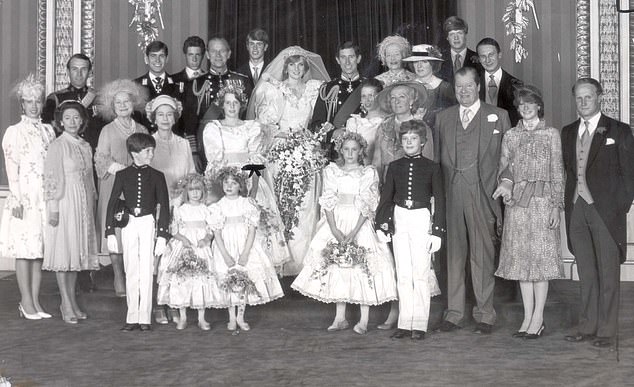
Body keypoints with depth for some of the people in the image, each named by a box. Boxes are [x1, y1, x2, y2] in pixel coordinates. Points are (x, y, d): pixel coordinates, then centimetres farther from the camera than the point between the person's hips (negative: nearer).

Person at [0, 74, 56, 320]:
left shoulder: (48, 131, 13)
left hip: (45, 197, 5)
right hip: (24, 198, -5)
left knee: (39, 249, 5)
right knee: (24, 248, -3)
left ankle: (34, 301, 10)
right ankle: (26, 302, 1)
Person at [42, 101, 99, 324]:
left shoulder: (85, 146, 11)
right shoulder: (57, 146, -8)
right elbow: (51, 178, -11)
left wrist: (92, 203, 13)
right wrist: (53, 209, -15)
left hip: (83, 205, 6)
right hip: (64, 203, -6)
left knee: (77, 252, 9)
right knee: (63, 251, -3)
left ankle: (72, 301, 17)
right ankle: (66, 304, 2)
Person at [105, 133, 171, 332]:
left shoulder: (157, 177, 1)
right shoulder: (122, 175, 2)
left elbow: (164, 206, 1)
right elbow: (112, 203, 4)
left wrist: (162, 236, -5)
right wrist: (110, 233, -2)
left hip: (148, 223, -1)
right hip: (128, 224, 1)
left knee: (146, 271, -1)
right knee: (131, 272, 5)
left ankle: (145, 318, 5)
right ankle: (132, 317, 12)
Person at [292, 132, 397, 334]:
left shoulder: (369, 173, 0)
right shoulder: (331, 171, 7)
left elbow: (368, 205, -7)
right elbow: (328, 202, 0)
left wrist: (354, 232, -17)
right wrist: (334, 229, -12)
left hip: (360, 224, -2)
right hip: (336, 222, 2)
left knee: (363, 269, -6)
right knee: (337, 268, 3)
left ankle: (364, 320, -2)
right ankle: (340, 317, 10)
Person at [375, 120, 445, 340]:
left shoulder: (432, 168, 2)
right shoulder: (395, 167, 9)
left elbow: (439, 200, 2)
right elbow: (386, 197, 11)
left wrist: (437, 232, -3)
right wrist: (382, 224, -1)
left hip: (422, 219, -3)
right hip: (399, 219, 3)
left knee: (421, 273, -2)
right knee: (403, 275, 5)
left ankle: (420, 325, 4)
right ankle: (405, 324, 10)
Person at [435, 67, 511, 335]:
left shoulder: (498, 117, 7)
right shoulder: (442, 118, 15)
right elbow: (437, 157, 12)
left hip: (482, 195, -2)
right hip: (450, 195, 2)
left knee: (483, 255, 1)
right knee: (453, 254, 5)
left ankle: (485, 314, 10)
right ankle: (454, 312, 14)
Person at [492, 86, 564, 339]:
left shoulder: (551, 135, 4)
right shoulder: (510, 136, 11)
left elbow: (557, 173, 2)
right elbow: (504, 168, 10)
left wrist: (556, 206, -5)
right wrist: (505, 183, -12)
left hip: (542, 202, -3)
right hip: (516, 203, 3)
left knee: (541, 257, -3)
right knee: (521, 258, 4)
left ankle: (538, 319, 2)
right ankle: (528, 318, 10)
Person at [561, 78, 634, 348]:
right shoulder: (568, 133, 14)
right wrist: (569, 202, 6)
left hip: (605, 209, -4)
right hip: (576, 210, 4)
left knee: (608, 273, 1)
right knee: (586, 273, 10)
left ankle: (607, 331, 7)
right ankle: (587, 327, 17)